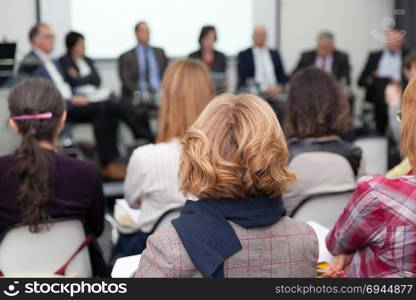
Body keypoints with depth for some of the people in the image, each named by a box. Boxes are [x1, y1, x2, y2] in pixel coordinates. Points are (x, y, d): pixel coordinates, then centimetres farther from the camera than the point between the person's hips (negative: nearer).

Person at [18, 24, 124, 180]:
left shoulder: (54, 63, 26)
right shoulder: (30, 63, -3)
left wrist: (79, 97, 6)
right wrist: (71, 100, -17)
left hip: (69, 103, 8)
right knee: (101, 110, -27)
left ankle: (112, 159, -20)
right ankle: (106, 164, -25)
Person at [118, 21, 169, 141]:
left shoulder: (160, 52, 22)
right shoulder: (126, 57, 12)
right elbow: (126, 81, 1)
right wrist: (141, 91, -16)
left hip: (159, 94, 2)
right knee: (141, 112, -35)